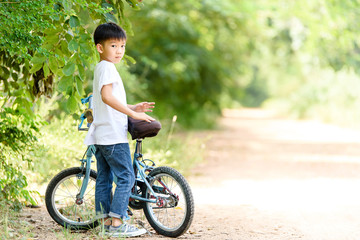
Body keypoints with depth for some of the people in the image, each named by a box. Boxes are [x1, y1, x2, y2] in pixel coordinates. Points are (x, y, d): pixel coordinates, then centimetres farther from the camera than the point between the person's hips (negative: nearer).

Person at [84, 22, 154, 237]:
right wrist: (133, 113, -24)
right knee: (126, 177, -8)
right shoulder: (107, 67, -11)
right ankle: (117, 223, -9)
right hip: (113, 135, -10)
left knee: (104, 178, 10)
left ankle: (106, 221, 13)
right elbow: (107, 97, -25)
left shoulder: (103, 68, 21)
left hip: (101, 136, 10)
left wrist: (133, 108, 17)